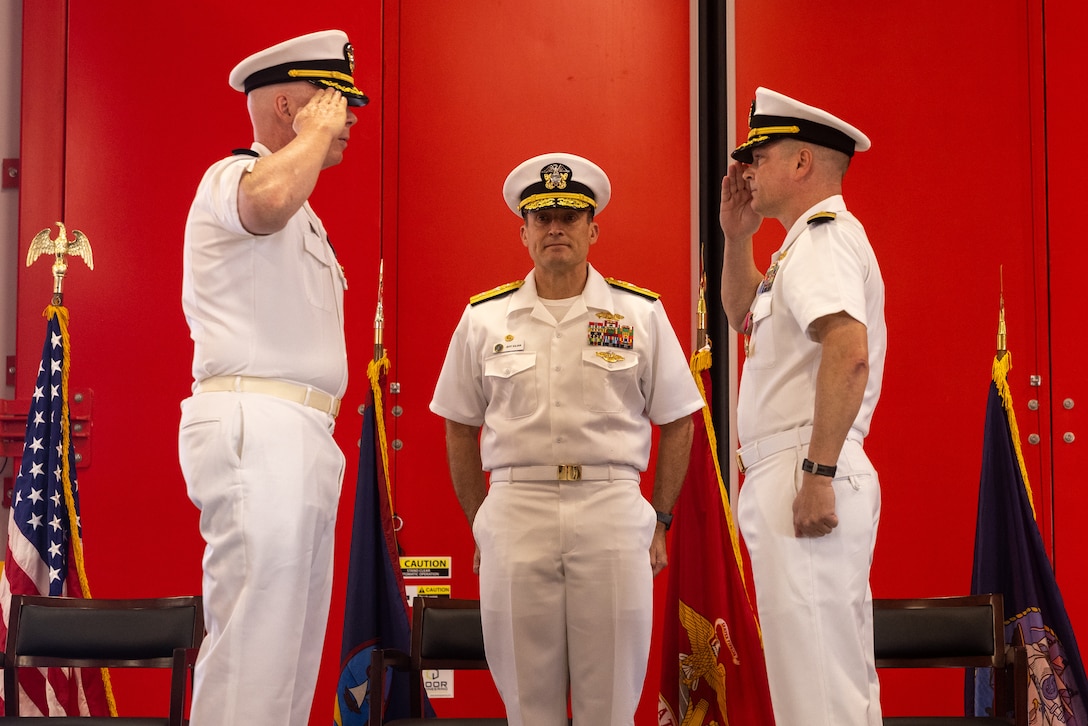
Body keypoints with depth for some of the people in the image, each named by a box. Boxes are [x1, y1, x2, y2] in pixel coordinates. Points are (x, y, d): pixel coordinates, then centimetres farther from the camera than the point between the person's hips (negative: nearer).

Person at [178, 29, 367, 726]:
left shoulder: (300, 216, 27)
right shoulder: (231, 177, -6)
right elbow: (268, 199, -32)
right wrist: (315, 132, -15)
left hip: (299, 435, 10)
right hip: (256, 430, -10)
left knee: (293, 643, 11)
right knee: (253, 649, -14)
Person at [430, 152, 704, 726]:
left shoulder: (640, 313, 6)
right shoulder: (484, 318, 8)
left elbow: (676, 422, 9)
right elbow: (460, 429, 14)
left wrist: (659, 523, 5)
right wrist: (478, 525, 9)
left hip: (611, 507, -1)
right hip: (515, 513, 1)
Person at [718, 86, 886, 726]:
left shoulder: (822, 236, -11)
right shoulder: (819, 239, 22)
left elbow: (848, 352, -25)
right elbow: (744, 318, 36)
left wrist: (817, 475, -27)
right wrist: (738, 236, 22)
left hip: (801, 480, -11)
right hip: (800, 477, 11)